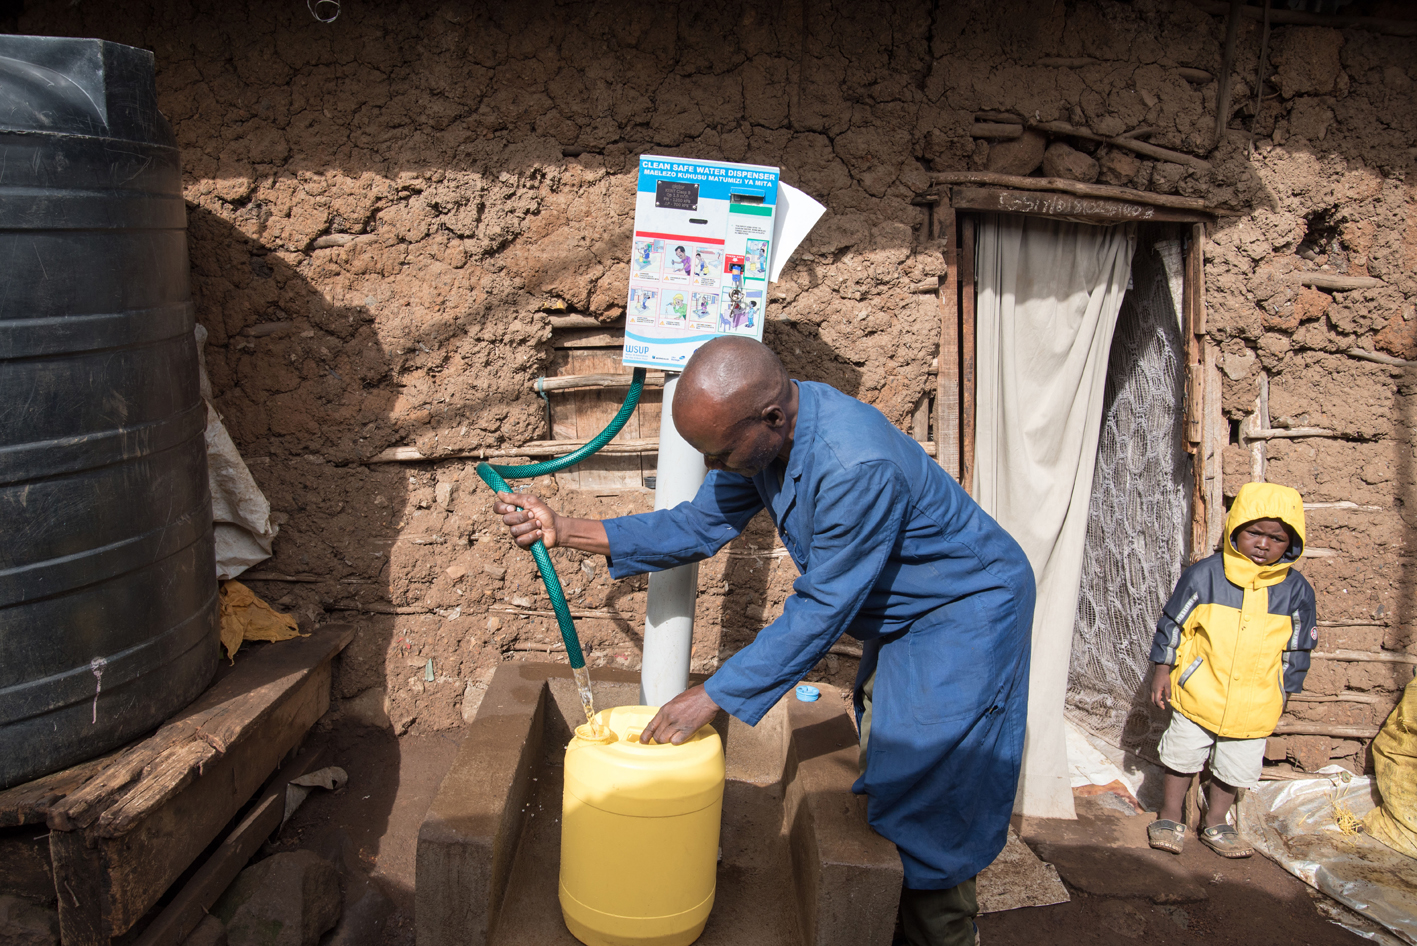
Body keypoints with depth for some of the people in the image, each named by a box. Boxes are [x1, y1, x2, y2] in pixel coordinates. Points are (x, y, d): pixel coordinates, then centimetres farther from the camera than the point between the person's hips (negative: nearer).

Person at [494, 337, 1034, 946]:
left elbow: (820, 613, -32)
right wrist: (564, 530, -13)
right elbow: (700, 525, -5)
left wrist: (711, 697, -27)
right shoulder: (761, 434, -12)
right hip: (897, 615, 8)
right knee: (886, 774, 18)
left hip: (967, 611, -8)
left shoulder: (858, 467, -39)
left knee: (927, 797, -3)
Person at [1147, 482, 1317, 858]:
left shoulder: (1296, 591, -4)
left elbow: (1297, 649, 7)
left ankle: (1216, 823, 36)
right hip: (1197, 693, -2)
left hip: (1254, 704, 2)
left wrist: (1284, 693, 10)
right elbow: (1173, 624, -3)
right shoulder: (1204, 574, -11)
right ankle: (1169, 818, 30)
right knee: (1182, 757, 11)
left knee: (1234, 769, 15)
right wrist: (1162, 670, -2)